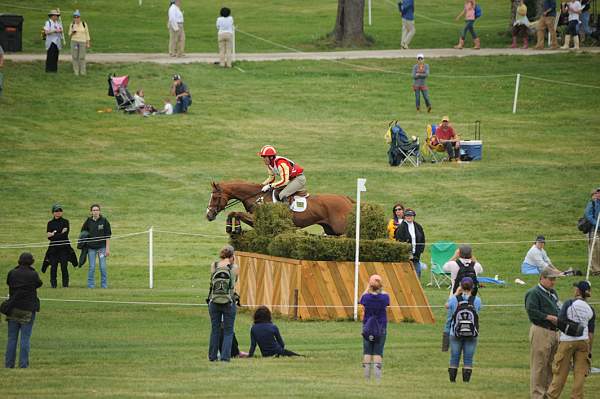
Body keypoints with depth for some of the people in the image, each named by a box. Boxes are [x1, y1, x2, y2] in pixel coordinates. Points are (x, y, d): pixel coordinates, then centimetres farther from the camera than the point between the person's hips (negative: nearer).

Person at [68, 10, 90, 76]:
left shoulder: (84, 24, 1)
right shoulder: (72, 25, 5)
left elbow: (87, 34, 6)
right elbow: (70, 35, 11)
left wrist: (88, 43, 2)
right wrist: (72, 33, -12)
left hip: (82, 42, -1)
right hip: (74, 42, 1)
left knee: (82, 57, -3)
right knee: (75, 57, -1)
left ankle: (82, 72, 4)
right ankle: (76, 72, 5)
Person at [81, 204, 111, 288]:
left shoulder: (104, 221, -1)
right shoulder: (88, 221, 3)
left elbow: (108, 236, 0)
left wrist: (107, 248, -4)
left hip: (102, 247, -1)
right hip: (91, 248, 1)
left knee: (103, 267, -1)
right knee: (92, 267, 1)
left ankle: (104, 286, 7)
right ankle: (90, 286, 7)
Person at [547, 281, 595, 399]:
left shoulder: (569, 304, -8)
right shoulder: (590, 310, 5)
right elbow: (591, 333, 5)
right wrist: (589, 351, 10)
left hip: (567, 340, -3)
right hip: (583, 341, 3)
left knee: (561, 372, 4)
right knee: (580, 373, 6)